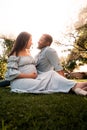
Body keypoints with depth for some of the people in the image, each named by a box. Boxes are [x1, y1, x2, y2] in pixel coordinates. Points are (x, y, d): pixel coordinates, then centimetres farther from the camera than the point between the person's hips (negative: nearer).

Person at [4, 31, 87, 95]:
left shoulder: (28, 52, 22)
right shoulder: (15, 55, -4)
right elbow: (12, 73, -14)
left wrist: (35, 75, 1)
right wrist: (30, 75, -15)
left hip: (33, 78, 7)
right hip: (20, 81, -7)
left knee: (51, 73, -16)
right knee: (42, 84, -31)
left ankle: (75, 86, -36)